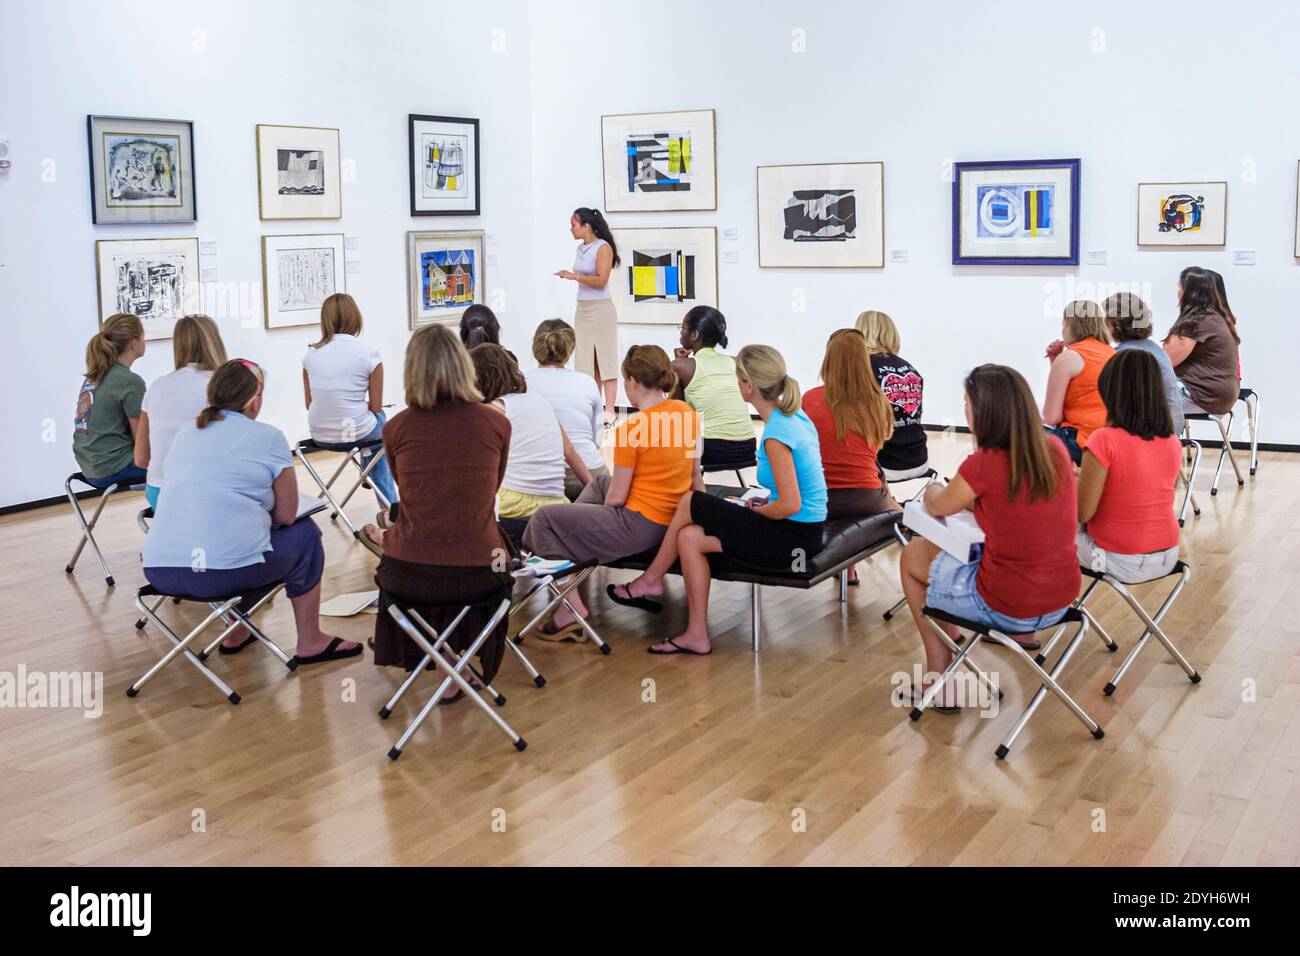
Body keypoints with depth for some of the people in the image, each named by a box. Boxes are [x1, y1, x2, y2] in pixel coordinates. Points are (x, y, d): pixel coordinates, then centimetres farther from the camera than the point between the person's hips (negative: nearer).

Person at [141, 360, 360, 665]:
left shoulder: (184, 434, 18)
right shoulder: (268, 437, 1)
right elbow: (287, 515, 5)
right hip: (227, 573, -6)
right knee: (305, 534, 20)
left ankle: (236, 635, 39)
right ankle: (310, 643, 25)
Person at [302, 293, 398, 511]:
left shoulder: (311, 354, 0)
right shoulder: (369, 355, -11)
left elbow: (310, 404, 8)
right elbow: (376, 407, -4)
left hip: (319, 436, 4)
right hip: (355, 434, -4)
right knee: (379, 418, 34)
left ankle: (388, 504, 46)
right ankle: (389, 504, 46)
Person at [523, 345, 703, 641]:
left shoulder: (631, 428, -21)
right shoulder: (688, 413, 0)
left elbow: (617, 498, -15)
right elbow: (695, 475, 9)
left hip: (638, 527, -9)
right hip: (674, 519, 9)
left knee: (544, 519, 3)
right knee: (599, 484, 32)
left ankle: (570, 612, 0)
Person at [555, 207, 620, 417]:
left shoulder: (603, 248, -10)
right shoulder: (581, 248, 11)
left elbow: (600, 281, -17)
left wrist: (573, 276, -20)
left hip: (600, 309, -8)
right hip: (582, 309, 8)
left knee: (605, 360, -5)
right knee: (586, 361, 6)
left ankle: (609, 410, -4)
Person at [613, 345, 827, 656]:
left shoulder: (776, 434, -22)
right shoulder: (795, 416, 6)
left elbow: (790, 505, -25)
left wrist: (757, 510, -8)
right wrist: (768, 500, 8)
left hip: (792, 538, -9)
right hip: (803, 532, 9)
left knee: (691, 504, -4)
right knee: (689, 536, 4)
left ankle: (650, 580, 15)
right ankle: (696, 635, 7)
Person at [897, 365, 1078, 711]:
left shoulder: (983, 465, -22)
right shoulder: (1054, 448, -4)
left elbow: (937, 508, -1)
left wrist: (935, 490, 20)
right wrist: (970, 495, 13)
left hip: (1008, 608, -6)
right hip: (1062, 600, 6)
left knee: (913, 556, 18)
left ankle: (940, 679, 20)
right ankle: (1022, 633, 41)